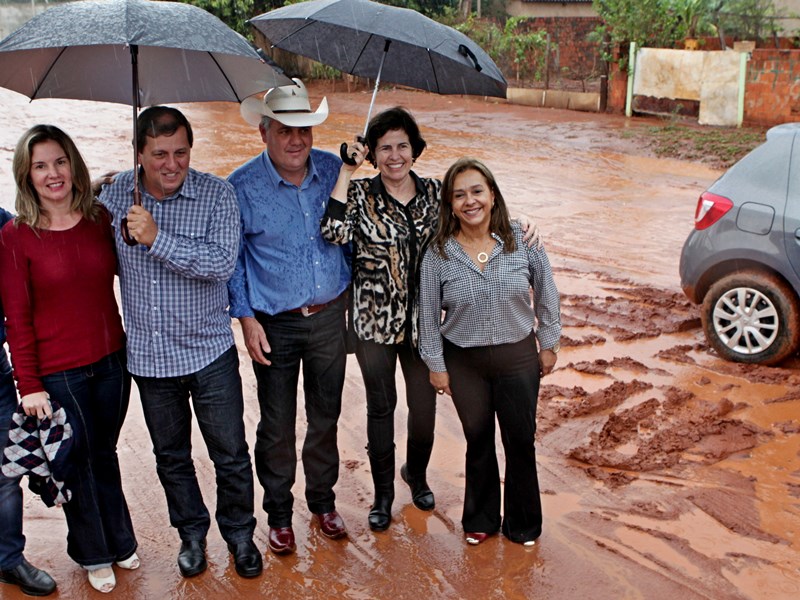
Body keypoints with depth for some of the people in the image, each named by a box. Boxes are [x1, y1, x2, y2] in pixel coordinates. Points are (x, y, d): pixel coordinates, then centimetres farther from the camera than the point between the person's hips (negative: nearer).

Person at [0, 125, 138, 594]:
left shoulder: (101, 219, -1)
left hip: (111, 361, 3)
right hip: (58, 373, -3)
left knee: (105, 454, 20)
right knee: (79, 463, 13)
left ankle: (120, 542, 41)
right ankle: (94, 555, 35)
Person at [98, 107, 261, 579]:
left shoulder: (216, 194, -12)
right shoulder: (116, 194, -3)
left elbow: (223, 263, -24)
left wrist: (157, 237, -31)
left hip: (209, 350, -3)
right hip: (148, 355, 3)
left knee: (231, 454, 9)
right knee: (171, 456, 18)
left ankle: (239, 533, 32)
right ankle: (192, 532, 40)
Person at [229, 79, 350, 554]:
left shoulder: (334, 170, -3)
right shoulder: (241, 187, -12)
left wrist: (352, 295, 9)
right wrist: (247, 319, -9)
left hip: (330, 317, 3)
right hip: (274, 324, -2)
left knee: (326, 416, 16)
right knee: (277, 426, 9)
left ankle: (323, 501, 36)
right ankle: (279, 512, 30)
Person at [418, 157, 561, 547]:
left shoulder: (523, 241, -11)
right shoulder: (438, 254, -12)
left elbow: (546, 295, 2)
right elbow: (429, 314, -3)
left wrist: (548, 343, 6)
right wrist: (436, 365, 0)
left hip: (518, 357, 0)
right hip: (464, 363, 0)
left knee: (521, 442, 10)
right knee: (478, 441, 15)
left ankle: (522, 523, 32)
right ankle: (480, 519, 36)